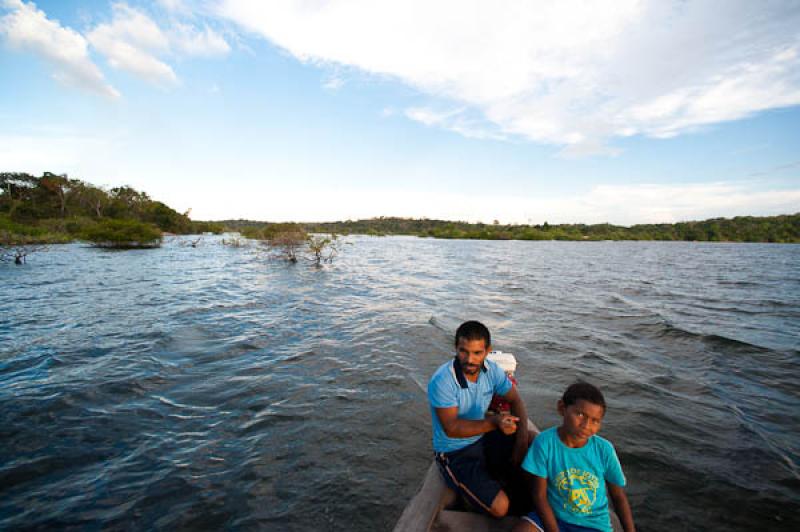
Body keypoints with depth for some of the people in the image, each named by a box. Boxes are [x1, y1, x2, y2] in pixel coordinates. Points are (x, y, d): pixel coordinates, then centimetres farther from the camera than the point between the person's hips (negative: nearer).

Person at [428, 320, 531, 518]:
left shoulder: (491, 369, -10)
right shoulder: (442, 381, -29)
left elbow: (515, 400, -1)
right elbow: (451, 428, -28)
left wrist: (522, 439, -16)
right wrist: (493, 422, -39)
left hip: (483, 438, 6)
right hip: (454, 452, -6)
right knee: (500, 506, -18)